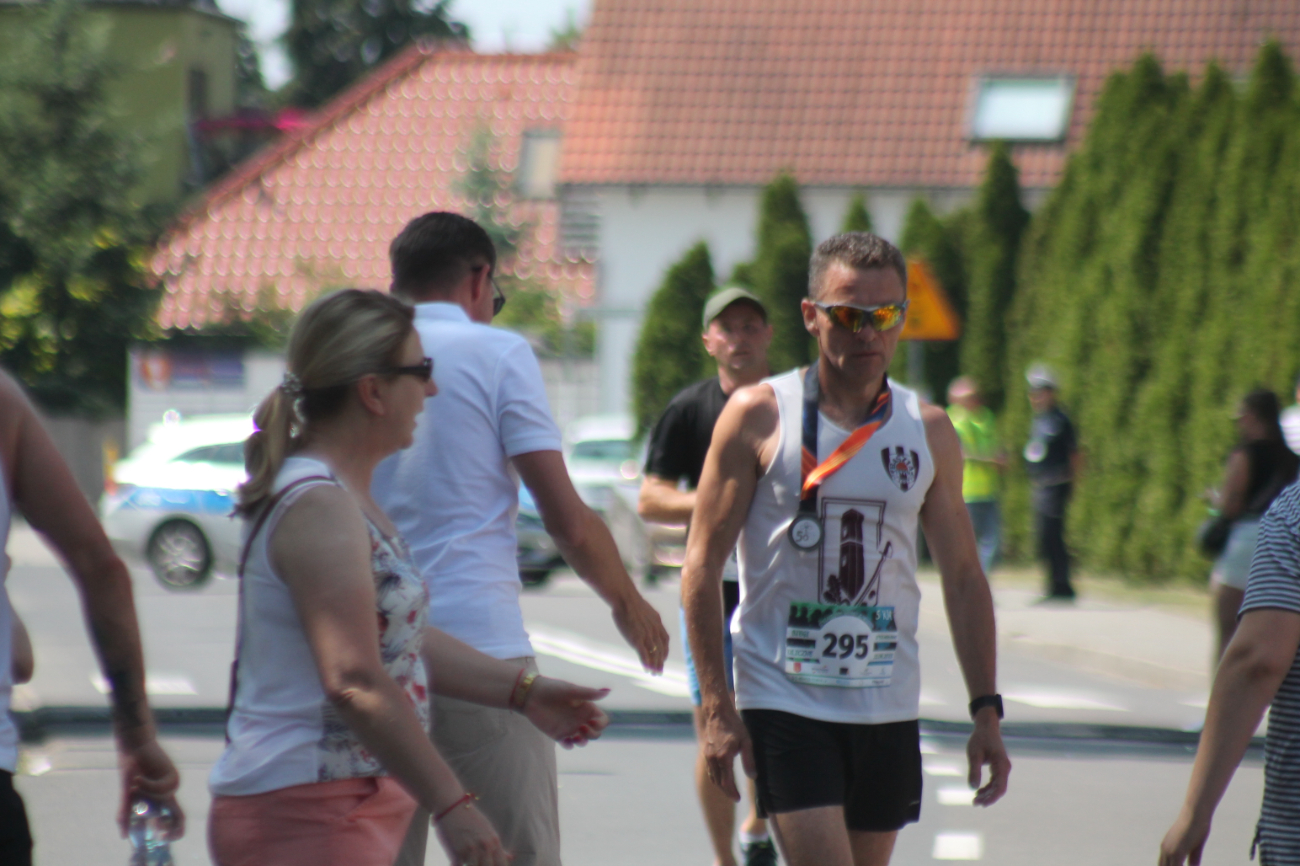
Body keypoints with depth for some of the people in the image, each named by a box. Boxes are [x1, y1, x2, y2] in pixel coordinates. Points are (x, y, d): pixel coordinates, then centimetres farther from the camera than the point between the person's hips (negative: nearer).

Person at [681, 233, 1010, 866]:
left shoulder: (928, 432, 7)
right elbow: (703, 564, -3)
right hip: (783, 699, -4)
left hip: (889, 710, 4)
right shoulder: (759, 416, -4)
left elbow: (962, 577, 13)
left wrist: (986, 711, 7)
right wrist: (717, 706, -10)